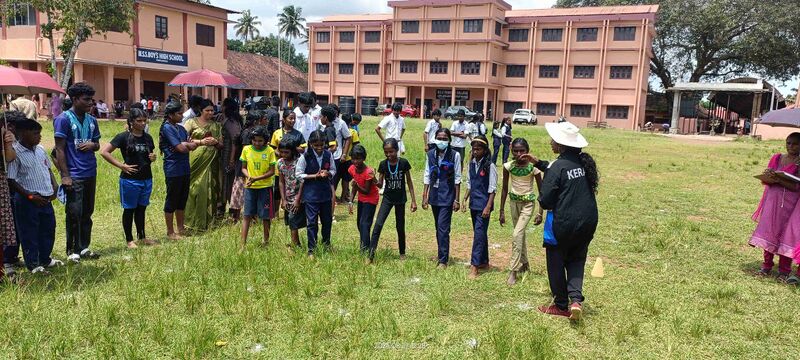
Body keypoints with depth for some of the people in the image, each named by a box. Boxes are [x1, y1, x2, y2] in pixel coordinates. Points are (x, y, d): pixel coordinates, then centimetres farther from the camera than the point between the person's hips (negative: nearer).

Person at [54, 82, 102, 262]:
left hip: (91, 174, 6)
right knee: (74, 214, -1)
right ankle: (72, 251, 11)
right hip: (74, 176, -6)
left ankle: (84, 248, 22)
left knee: (87, 213, 12)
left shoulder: (92, 120, 11)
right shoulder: (64, 119, -8)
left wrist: (92, 144, -5)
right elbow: (59, 149, -10)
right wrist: (65, 175, -14)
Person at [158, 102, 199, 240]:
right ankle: (170, 232, 12)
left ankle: (180, 228, 28)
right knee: (172, 200, 2)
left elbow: (191, 145, 7)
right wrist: (198, 143, -4)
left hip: (184, 169, 8)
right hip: (173, 170, -8)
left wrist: (186, 144, -16)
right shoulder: (167, 128, -13)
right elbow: (181, 148, -20)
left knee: (182, 199, 15)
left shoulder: (181, 128, 12)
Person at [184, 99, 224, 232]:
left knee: (208, 189, 1)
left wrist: (216, 142, -7)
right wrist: (201, 141, -15)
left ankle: (205, 221, 11)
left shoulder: (216, 125, 15)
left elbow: (221, 146, 16)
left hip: (211, 162, 3)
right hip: (195, 161, -3)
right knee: (194, 188, -8)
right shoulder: (192, 122, 4)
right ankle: (192, 220, 2)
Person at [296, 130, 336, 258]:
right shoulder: (305, 157, -11)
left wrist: (328, 173, -15)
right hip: (311, 194, -4)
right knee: (312, 222, -1)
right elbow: (298, 174, -9)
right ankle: (311, 250, 10)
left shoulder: (328, 155, -1)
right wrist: (315, 176, -17)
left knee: (327, 220, 15)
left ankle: (326, 244, 36)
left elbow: (333, 170, 8)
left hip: (326, 192, 4)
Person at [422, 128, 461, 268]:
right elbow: (427, 175, 8)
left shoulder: (455, 155, -9)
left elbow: (457, 178, -6)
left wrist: (456, 200, -7)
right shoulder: (431, 154, 3)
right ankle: (441, 253, 29)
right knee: (438, 227, 15)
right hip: (434, 195, 4)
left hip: (447, 196, -4)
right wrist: (425, 196, 6)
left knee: (443, 227, -9)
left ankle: (443, 260, -2)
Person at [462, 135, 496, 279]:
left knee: (479, 234, -9)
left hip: (484, 205, -7)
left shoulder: (490, 166, -12)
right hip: (474, 203, 7)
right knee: (480, 233, 15)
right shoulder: (472, 164, 7)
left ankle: (474, 266, -8)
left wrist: (488, 207, -16)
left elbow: (492, 189, -12)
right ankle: (484, 261, 27)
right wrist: (465, 199, 8)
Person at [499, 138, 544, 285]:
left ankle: (513, 271, -8)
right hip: (514, 202, 4)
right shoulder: (508, 166, -8)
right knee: (520, 234, 17)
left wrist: (540, 213, -9)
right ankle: (524, 264, 34)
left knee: (517, 235, -14)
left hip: (528, 203, -4)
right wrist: (502, 211, 2)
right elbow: (505, 189, 1)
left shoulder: (533, 167, -15)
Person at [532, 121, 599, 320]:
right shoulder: (585, 162, 2)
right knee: (576, 259, 21)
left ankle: (561, 305, 24)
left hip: (563, 223, -6)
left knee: (556, 263, 13)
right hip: (588, 221, 6)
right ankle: (576, 298, 4)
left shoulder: (558, 166, -19)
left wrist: (542, 199, 5)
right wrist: (538, 163, 21)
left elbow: (545, 201, -17)